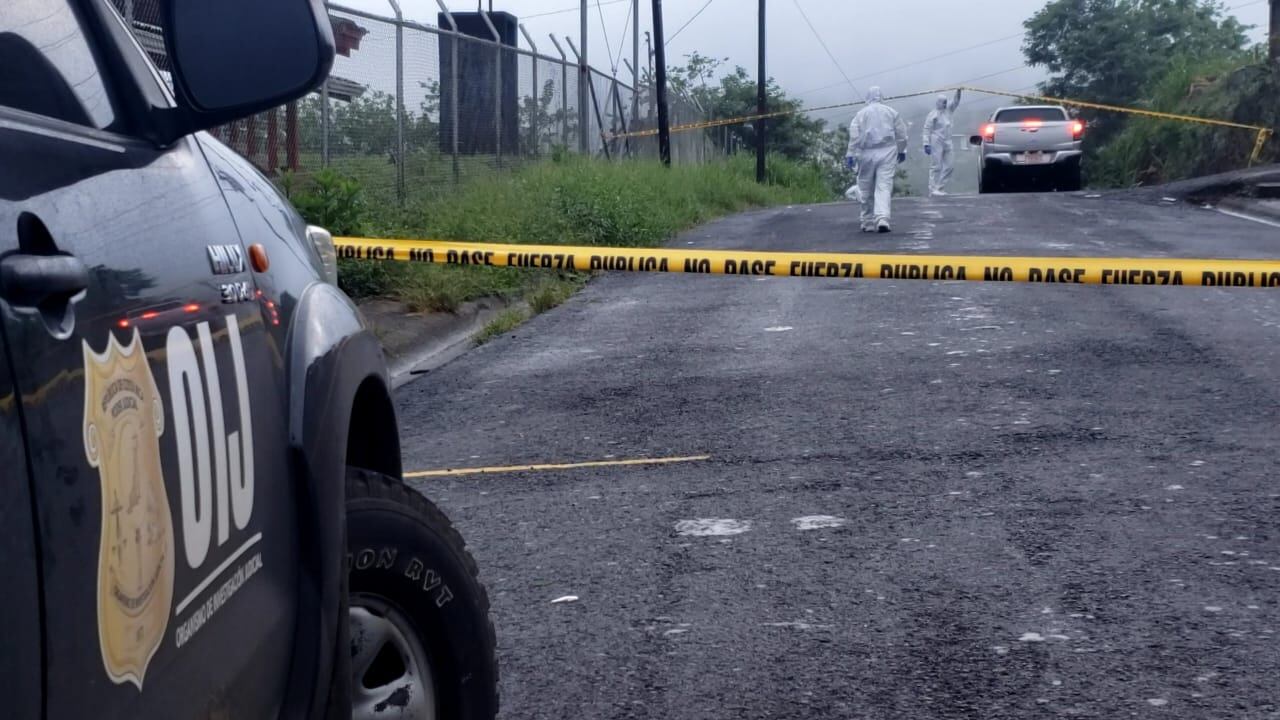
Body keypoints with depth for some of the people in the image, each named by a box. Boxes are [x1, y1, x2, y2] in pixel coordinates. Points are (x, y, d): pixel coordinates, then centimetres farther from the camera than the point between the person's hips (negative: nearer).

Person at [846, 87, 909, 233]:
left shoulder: (861, 113, 5)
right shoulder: (891, 112, 9)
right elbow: (901, 134, 11)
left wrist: (850, 154, -2)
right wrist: (902, 151, 23)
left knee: (866, 190, 8)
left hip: (866, 154, 0)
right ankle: (882, 218, -25)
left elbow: (854, 135, -3)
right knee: (884, 186, -7)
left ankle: (868, 223, 13)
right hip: (887, 151, 0)